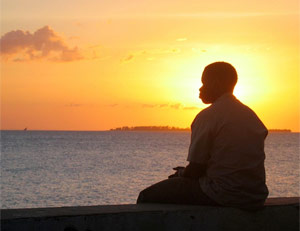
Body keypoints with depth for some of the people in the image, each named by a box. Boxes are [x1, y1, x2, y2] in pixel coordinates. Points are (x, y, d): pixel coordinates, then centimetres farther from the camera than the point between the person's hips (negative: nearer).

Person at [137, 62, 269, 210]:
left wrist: (181, 173, 13)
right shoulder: (250, 114, 14)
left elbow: (195, 170, -11)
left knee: (147, 197, 1)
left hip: (225, 195, -9)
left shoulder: (208, 116, -10)